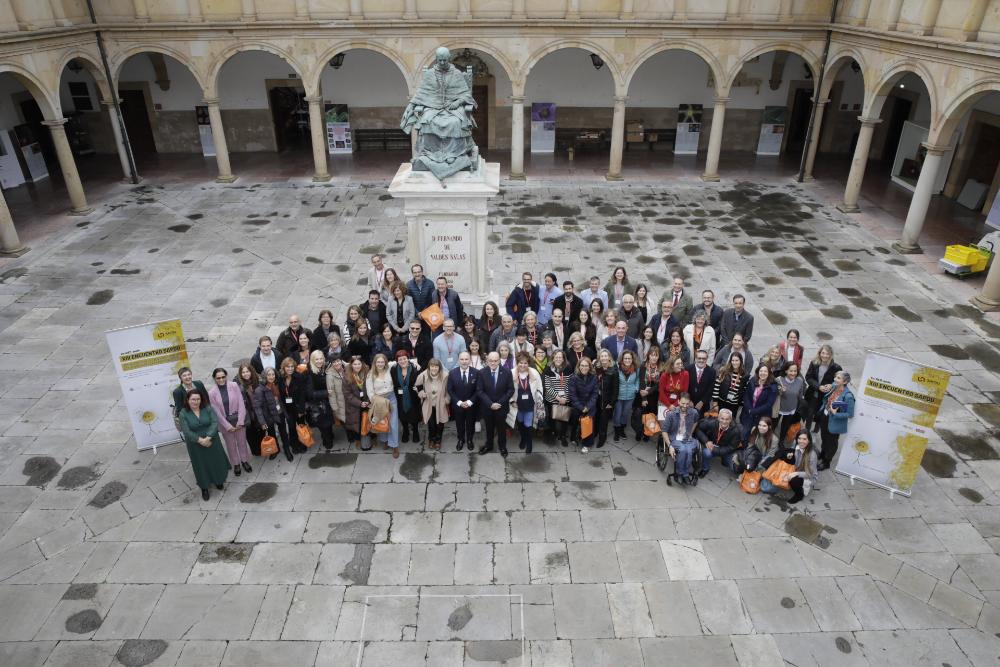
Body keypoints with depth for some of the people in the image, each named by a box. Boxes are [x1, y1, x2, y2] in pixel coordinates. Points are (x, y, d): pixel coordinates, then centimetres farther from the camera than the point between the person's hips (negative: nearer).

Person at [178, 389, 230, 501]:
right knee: (201, 465, 9)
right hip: (195, 445, -1)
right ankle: (204, 488, 26)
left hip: (212, 441, 1)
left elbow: (215, 423, -15)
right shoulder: (183, 414, -12)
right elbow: (186, 432, -17)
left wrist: (208, 437, -27)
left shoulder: (207, 409, -8)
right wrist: (200, 440, -25)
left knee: (216, 462, 14)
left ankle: (218, 480, 38)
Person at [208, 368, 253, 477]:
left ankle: (244, 461, 34)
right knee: (230, 444, 14)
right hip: (225, 423, 0)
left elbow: (241, 404, -10)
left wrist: (240, 421, -13)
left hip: (238, 420, 0)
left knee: (242, 441, 14)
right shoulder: (212, 393, -11)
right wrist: (227, 426, -10)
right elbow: (216, 412, -8)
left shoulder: (234, 386, -11)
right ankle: (236, 464, 32)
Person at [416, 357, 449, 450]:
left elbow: (447, 390, -3)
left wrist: (446, 401, -4)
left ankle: (438, 440, 40)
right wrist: (422, 393, -15)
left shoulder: (444, 376, -20)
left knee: (440, 424, 14)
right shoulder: (423, 376, -18)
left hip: (440, 405, 0)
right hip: (428, 405, 0)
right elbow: (417, 387, 1)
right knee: (431, 424, 15)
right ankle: (431, 439, 43)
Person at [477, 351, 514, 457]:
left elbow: (511, 390, -9)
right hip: (487, 407, 0)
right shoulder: (482, 373, -11)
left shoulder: (506, 372, -11)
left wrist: (500, 403, -17)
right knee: (489, 428, 18)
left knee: (501, 428, 16)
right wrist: (490, 404, -20)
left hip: (501, 406, 0)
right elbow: (479, 391, -11)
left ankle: (502, 447, 37)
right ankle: (489, 445, 39)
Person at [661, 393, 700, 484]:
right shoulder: (671, 414, -13)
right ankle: (683, 473, -14)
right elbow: (664, 431, -8)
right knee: (683, 450, -34)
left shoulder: (694, 413, -4)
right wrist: (670, 446, -15)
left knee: (689, 451, -31)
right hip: (674, 439, -2)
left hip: (688, 440, 2)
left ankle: (684, 473, -11)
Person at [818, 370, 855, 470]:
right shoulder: (833, 386, -9)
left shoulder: (848, 396, -30)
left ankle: (827, 462, 39)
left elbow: (850, 414, -22)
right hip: (824, 417, 7)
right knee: (824, 438, 30)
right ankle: (822, 455, 55)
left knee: (831, 442, 17)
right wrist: (822, 410, 4)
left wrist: (835, 414, -28)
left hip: (834, 423, -7)